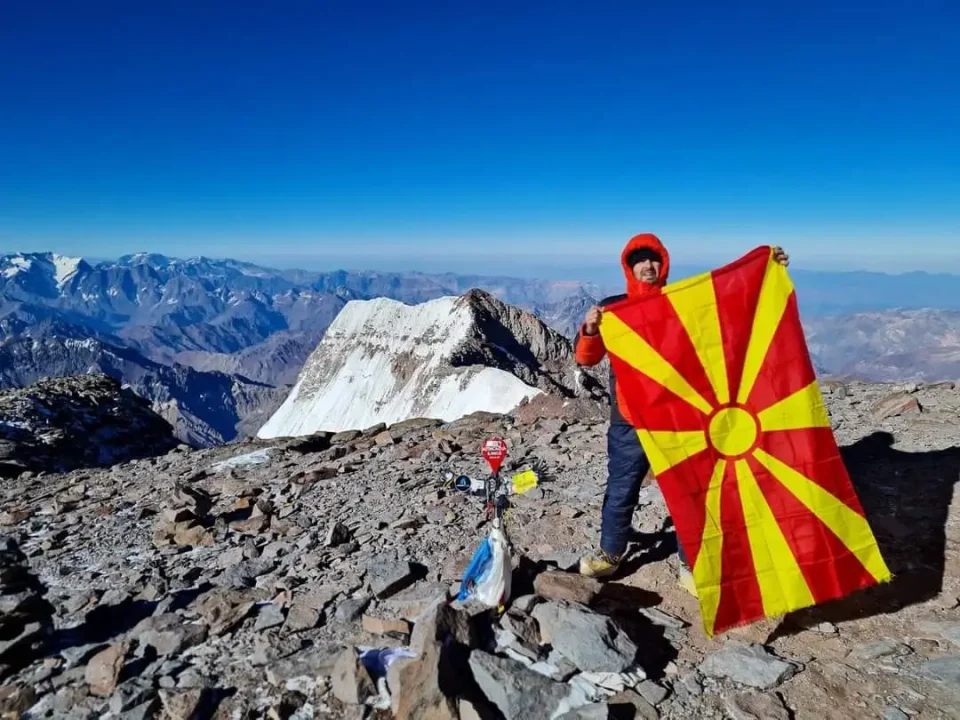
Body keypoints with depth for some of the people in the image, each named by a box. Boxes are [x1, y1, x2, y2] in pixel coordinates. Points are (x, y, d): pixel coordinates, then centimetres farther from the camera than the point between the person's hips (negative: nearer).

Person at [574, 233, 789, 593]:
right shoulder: (612, 308, 2)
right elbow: (585, 358, -3)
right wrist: (590, 330, -24)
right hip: (629, 422, 0)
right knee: (620, 491, 10)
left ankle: (690, 564, 24)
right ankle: (610, 554, 29)